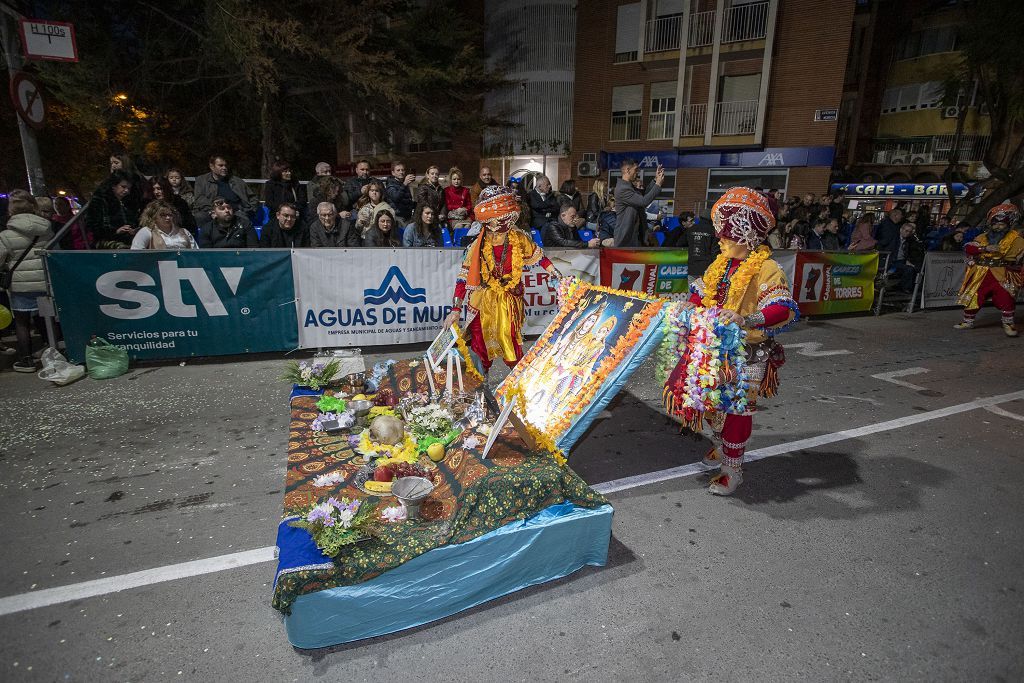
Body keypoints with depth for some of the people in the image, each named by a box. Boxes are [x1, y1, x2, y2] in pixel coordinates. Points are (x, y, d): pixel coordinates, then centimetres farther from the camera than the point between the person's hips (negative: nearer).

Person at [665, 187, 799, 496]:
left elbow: (785, 310, -28)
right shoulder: (720, 264, 7)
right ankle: (721, 444, 44)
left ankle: (733, 470, 18)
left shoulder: (767, 269, -16)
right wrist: (691, 307, 1)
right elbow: (701, 293, 21)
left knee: (737, 408, 1)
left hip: (748, 353, -7)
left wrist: (745, 319, -42)